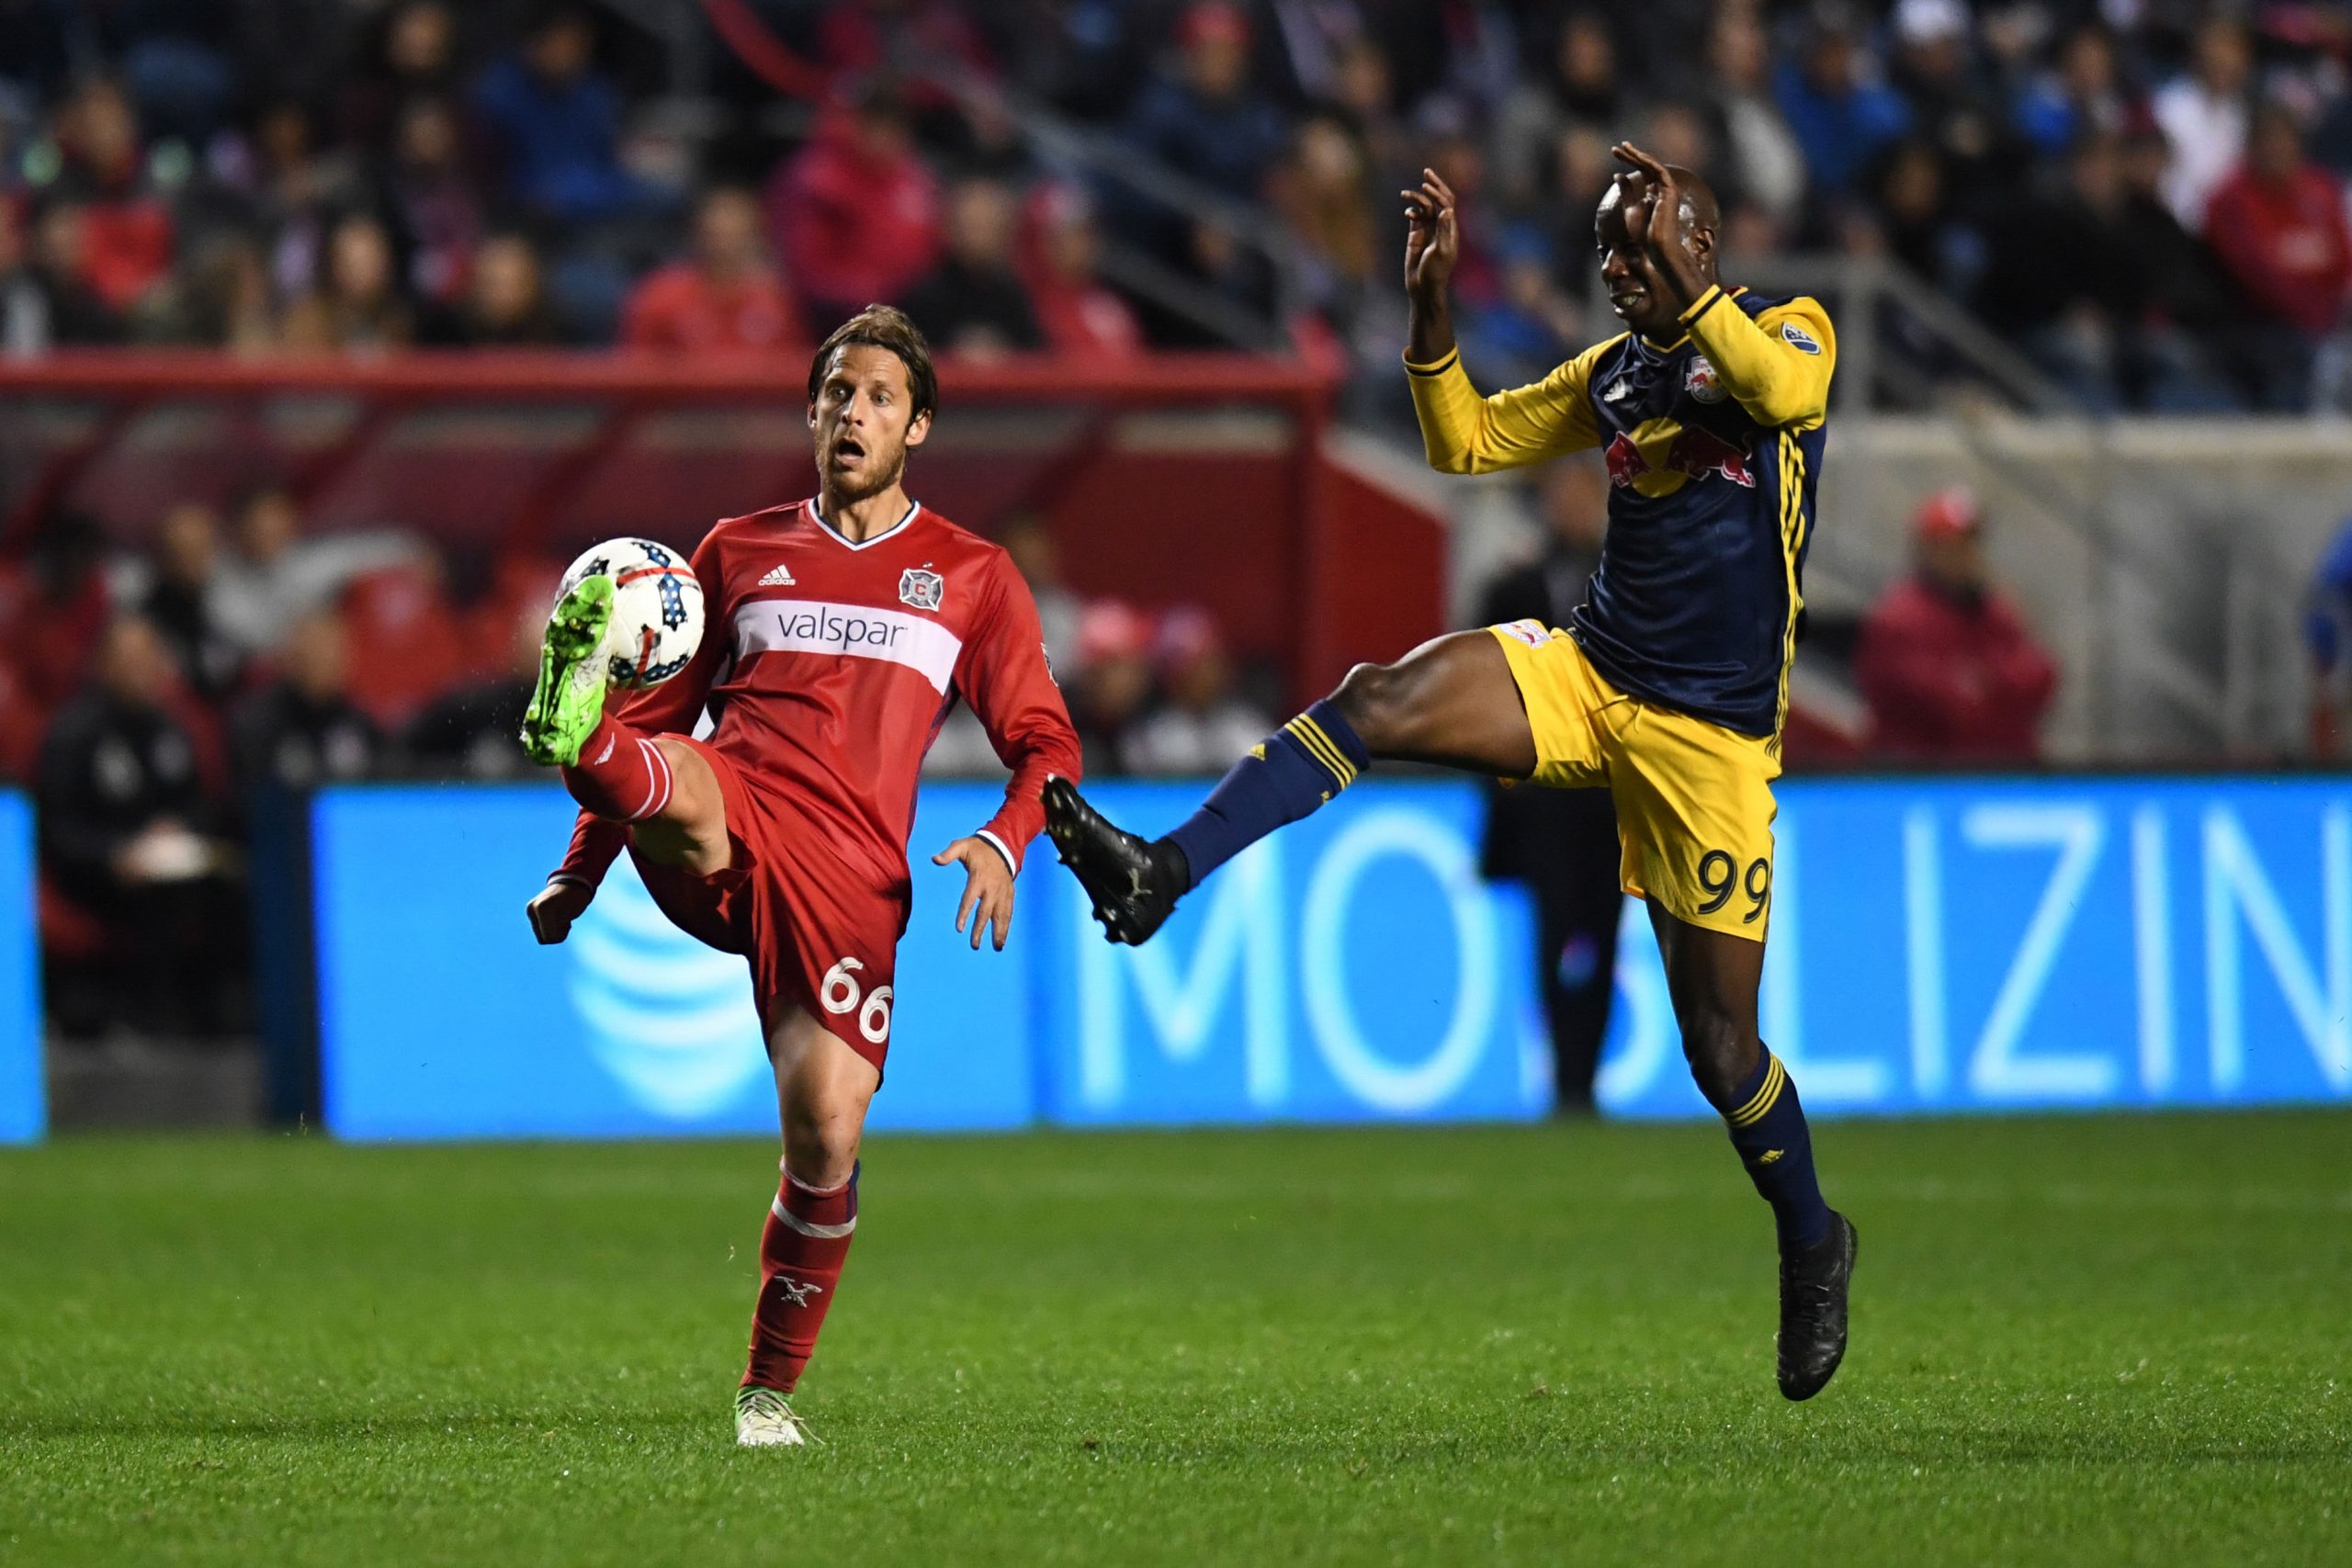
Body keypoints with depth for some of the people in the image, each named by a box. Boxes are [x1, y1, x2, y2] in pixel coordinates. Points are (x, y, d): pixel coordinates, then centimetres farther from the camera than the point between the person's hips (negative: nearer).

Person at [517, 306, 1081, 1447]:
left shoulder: (971, 576, 17)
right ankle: (574, 733, -70)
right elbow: (665, 712, 25)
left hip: (848, 880, -1)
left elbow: (1044, 743, 14)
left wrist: (1002, 843, -8)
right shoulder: (741, 551, 20)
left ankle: (771, 1390, 4)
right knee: (678, 785, -37)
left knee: (827, 1140, -11)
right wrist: (578, 876, 17)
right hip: (728, 832, 1)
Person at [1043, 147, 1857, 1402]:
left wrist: (1680, 273, -33)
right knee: (1379, 701, -23)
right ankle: (1161, 874, -32)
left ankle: (1811, 1243, 22)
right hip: (1587, 676, 5)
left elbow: (1784, 391, -28)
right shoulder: (1614, 371, 14)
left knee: (1719, 1036, -2)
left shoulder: (1789, 331, -4)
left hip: (1712, 731, -5)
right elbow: (1464, 442, 19)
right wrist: (1430, 305, 6)